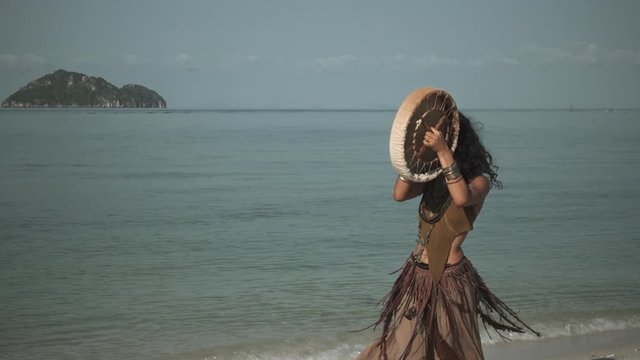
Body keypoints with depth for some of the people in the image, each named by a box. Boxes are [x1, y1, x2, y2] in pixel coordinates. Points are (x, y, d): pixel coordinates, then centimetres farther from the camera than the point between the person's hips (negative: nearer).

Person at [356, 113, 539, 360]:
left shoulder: (479, 181, -10)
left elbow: (462, 198, -32)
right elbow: (399, 194, -10)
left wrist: (443, 152, -33)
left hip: (449, 279, -6)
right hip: (417, 275, 6)